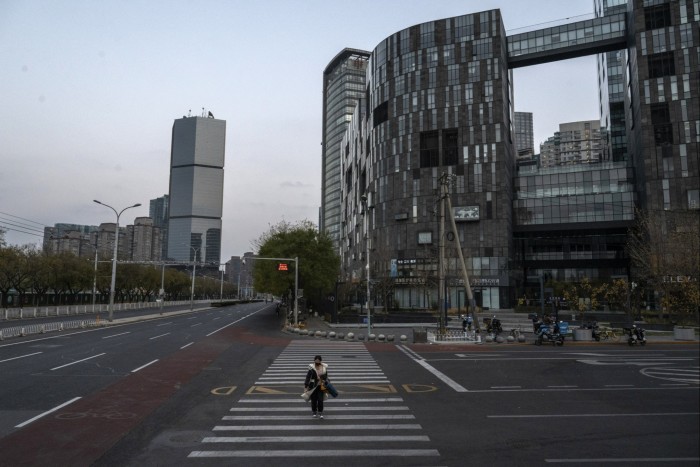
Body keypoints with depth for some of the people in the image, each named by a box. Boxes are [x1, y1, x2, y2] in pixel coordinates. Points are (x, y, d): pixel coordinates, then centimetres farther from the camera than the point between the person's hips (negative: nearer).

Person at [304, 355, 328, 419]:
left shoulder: (324, 368, 1)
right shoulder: (312, 368, -10)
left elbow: (326, 377, 12)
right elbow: (308, 377, -11)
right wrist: (306, 386, -17)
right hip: (313, 386, -1)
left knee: (320, 400, -5)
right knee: (314, 400, 6)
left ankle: (320, 413, 8)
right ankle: (314, 412, 24)